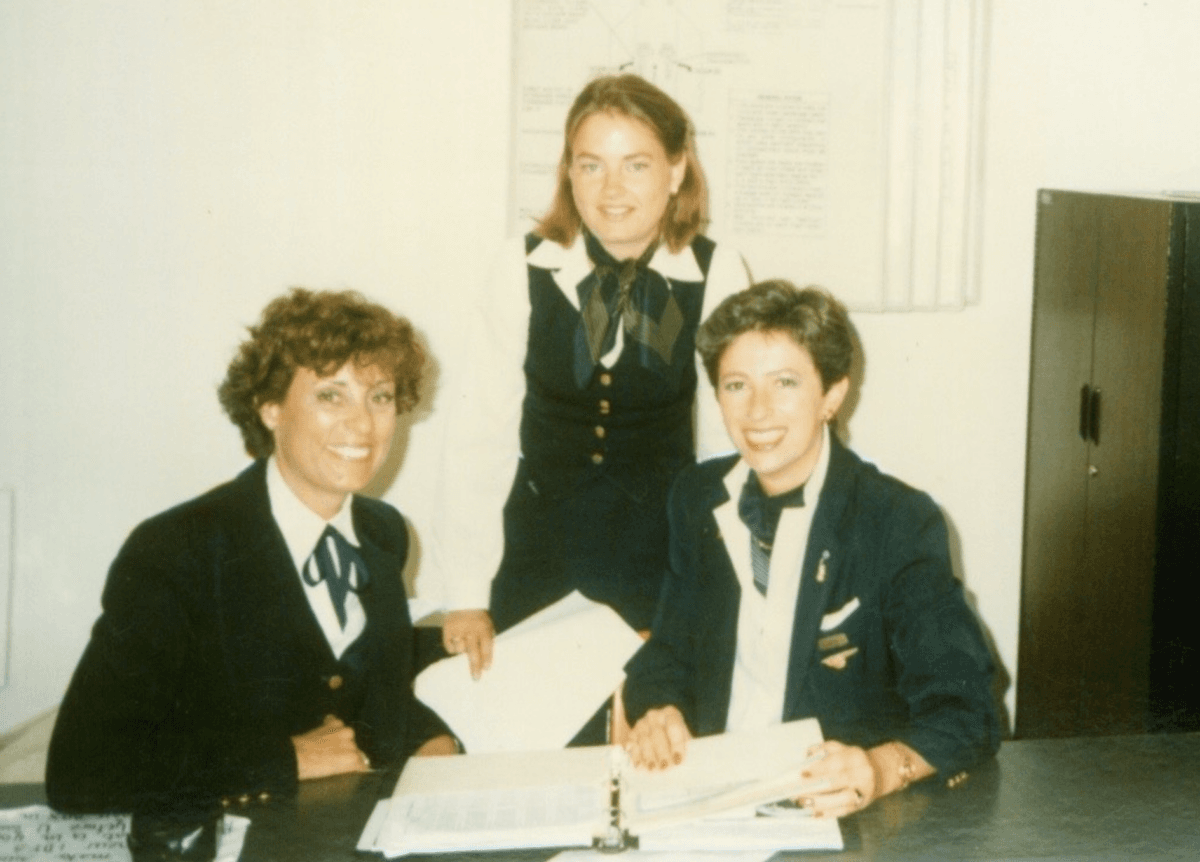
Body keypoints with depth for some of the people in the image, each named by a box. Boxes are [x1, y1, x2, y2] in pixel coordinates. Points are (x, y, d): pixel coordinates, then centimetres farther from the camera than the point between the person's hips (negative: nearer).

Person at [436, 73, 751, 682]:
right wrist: (466, 594, -9)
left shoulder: (718, 276, -10)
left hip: (661, 555, 0)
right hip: (535, 550, 0)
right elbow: (478, 432, -8)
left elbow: (727, 438, -5)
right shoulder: (526, 270, -10)